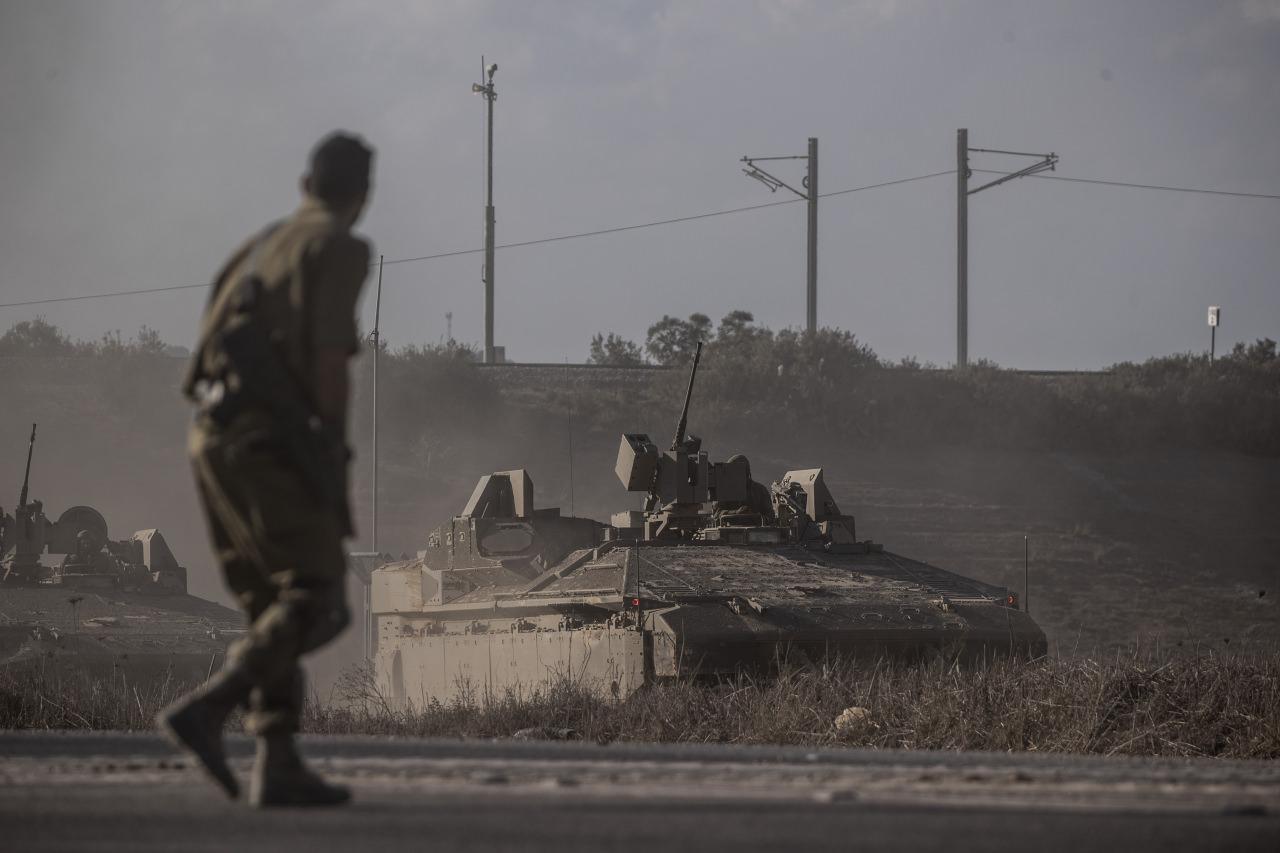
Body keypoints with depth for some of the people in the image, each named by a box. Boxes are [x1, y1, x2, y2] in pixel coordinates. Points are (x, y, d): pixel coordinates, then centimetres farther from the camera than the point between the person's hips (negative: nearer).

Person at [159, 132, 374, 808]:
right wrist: (335, 459, -9)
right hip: (272, 439, -8)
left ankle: (279, 768, 3)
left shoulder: (258, 249, 24)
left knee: (271, 608, 11)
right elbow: (328, 355, -13)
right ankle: (205, 710, -24)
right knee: (316, 603, -8)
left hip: (213, 437, 8)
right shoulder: (339, 247, -1)